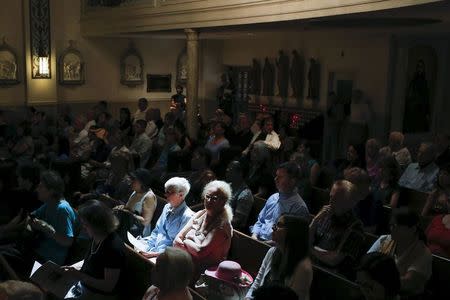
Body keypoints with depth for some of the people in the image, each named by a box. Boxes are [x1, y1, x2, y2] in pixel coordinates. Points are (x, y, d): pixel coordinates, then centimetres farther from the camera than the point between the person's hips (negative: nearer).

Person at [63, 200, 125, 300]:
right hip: (84, 286, 9)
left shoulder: (114, 248, -27)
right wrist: (73, 269, 1)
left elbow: (109, 286, -24)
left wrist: (80, 276, -25)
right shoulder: (96, 238, 0)